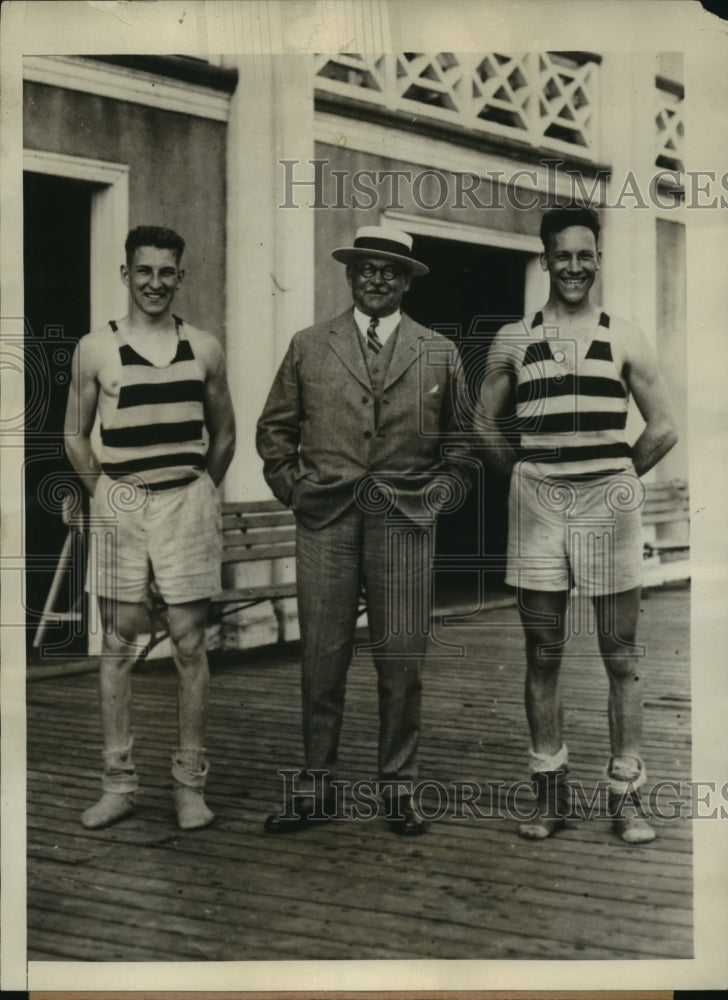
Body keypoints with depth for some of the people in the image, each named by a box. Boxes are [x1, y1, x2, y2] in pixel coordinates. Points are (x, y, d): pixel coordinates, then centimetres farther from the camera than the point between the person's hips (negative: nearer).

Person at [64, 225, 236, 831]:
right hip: (119, 504, 0)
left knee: (189, 645, 0)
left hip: (188, 501, 0)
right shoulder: (95, 350, 3)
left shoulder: (204, 350, 6)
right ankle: (119, 783, 12)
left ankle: (190, 782, 9)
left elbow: (224, 434, 15)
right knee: (119, 644, 3)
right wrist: (108, 496, 6)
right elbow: (76, 436, 10)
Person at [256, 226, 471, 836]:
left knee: (402, 660, 0)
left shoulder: (440, 354, 11)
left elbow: (466, 439, 17)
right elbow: (275, 429, 17)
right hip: (325, 519, 0)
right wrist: (293, 486, 6)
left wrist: (441, 493, 6)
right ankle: (317, 785, 11)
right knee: (322, 658, 0)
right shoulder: (308, 349, 11)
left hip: (406, 520, 0)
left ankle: (399, 787, 13)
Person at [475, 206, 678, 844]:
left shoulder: (624, 340, 6)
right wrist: (527, 477, 8)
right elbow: (486, 425, 15)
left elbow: (664, 428, 8)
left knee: (621, 656, 2)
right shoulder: (513, 342, 9)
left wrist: (617, 476, 4)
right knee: (543, 657, 5)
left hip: (608, 504, -1)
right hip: (537, 505, 1)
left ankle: (626, 795, 10)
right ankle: (550, 793, 15)